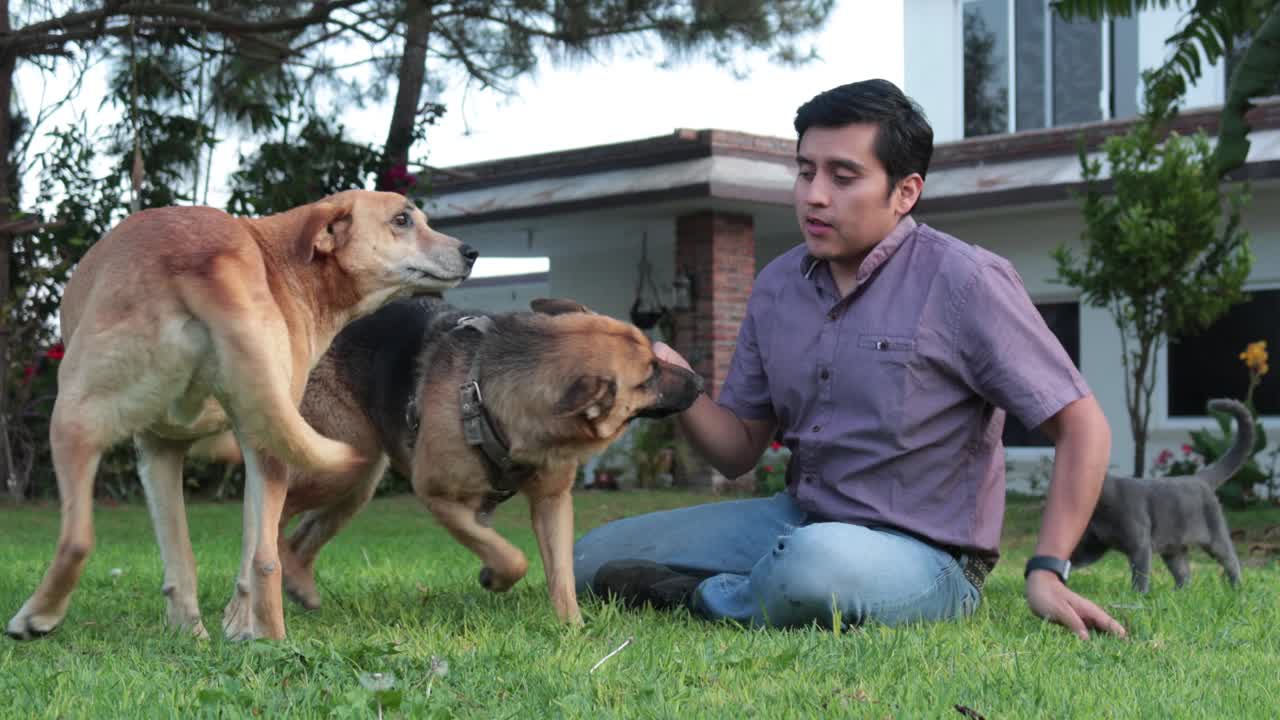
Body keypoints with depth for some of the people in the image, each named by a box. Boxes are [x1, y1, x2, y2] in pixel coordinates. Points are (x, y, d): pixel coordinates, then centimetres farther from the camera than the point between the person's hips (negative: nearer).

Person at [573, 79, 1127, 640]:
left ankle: (707, 599, -8)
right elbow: (739, 450, 7)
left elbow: (1082, 425, -12)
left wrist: (1046, 572, -19)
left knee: (815, 561, -40)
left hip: (923, 554, -6)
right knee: (595, 557, 0)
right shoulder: (778, 286, 4)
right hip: (800, 521, 6)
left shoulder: (963, 282, -15)